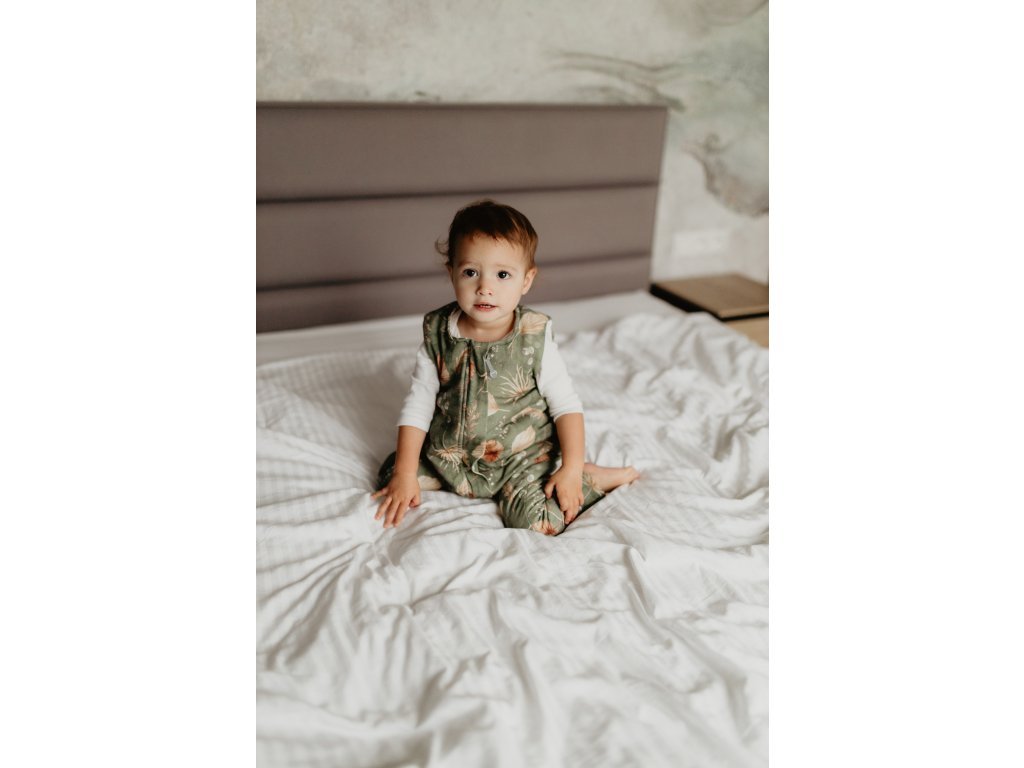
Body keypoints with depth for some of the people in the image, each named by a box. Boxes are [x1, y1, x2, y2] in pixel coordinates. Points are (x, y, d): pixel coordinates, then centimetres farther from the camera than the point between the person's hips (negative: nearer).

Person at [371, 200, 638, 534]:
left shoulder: (535, 338, -14)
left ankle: (592, 478, 2)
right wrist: (405, 473, -8)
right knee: (389, 474, -3)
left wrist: (571, 469, -17)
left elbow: (566, 404, -8)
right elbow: (418, 403, -4)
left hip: (521, 454, -4)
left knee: (537, 522, -25)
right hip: (451, 454, 4)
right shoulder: (438, 333, -8)